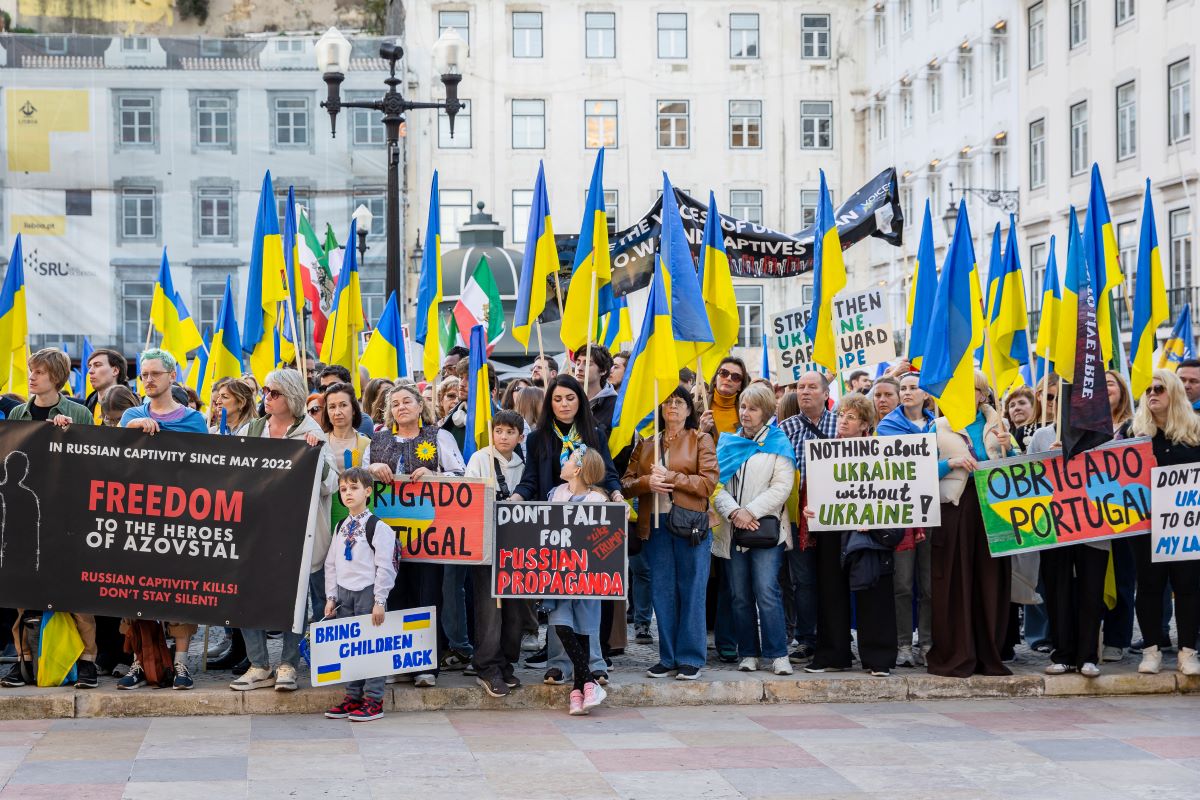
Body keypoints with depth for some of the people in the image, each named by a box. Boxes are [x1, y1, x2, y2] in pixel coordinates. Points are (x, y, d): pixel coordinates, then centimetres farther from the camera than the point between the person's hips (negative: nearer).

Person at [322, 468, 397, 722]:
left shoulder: (377, 527, -8)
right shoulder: (341, 528, 12)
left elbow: (384, 566, -11)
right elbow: (331, 564, 16)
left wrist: (379, 601, -14)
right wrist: (331, 597, 10)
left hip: (368, 591, -6)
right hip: (344, 592, 6)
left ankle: (373, 699, 1)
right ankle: (353, 696, 16)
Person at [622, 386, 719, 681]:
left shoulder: (701, 440, 6)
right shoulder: (646, 444, 16)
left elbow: (709, 482, -5)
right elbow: (626, 483, 10)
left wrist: (671, 477, -13)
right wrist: (647, 482, -11)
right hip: (655, 524, 4)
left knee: (691, 591, -2)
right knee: (662, 592, 5)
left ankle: (690, 658, 2)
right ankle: (668, 657, 12)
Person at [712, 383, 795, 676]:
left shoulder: (778, 444, 5)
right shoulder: (727, 443, 15)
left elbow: (782, 487, -6)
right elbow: (716, 484, 5)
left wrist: (751, 512, -14)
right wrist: (733, 512, -12)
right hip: (733, 531, 4)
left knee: (767, 591, -14)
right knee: (740, 595, 4)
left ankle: (778, 654, -12)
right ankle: (748, 653, 11)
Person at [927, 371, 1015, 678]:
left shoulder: (995, 424, 16)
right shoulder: (939, 427, 9)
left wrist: (1008, 449, 0)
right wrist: (951, 463, -13)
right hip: (955, 507, -2)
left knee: (991, 582, 1)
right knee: (954, 584, -5)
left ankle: (988, 656, 8)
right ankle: (953, 657, 0)